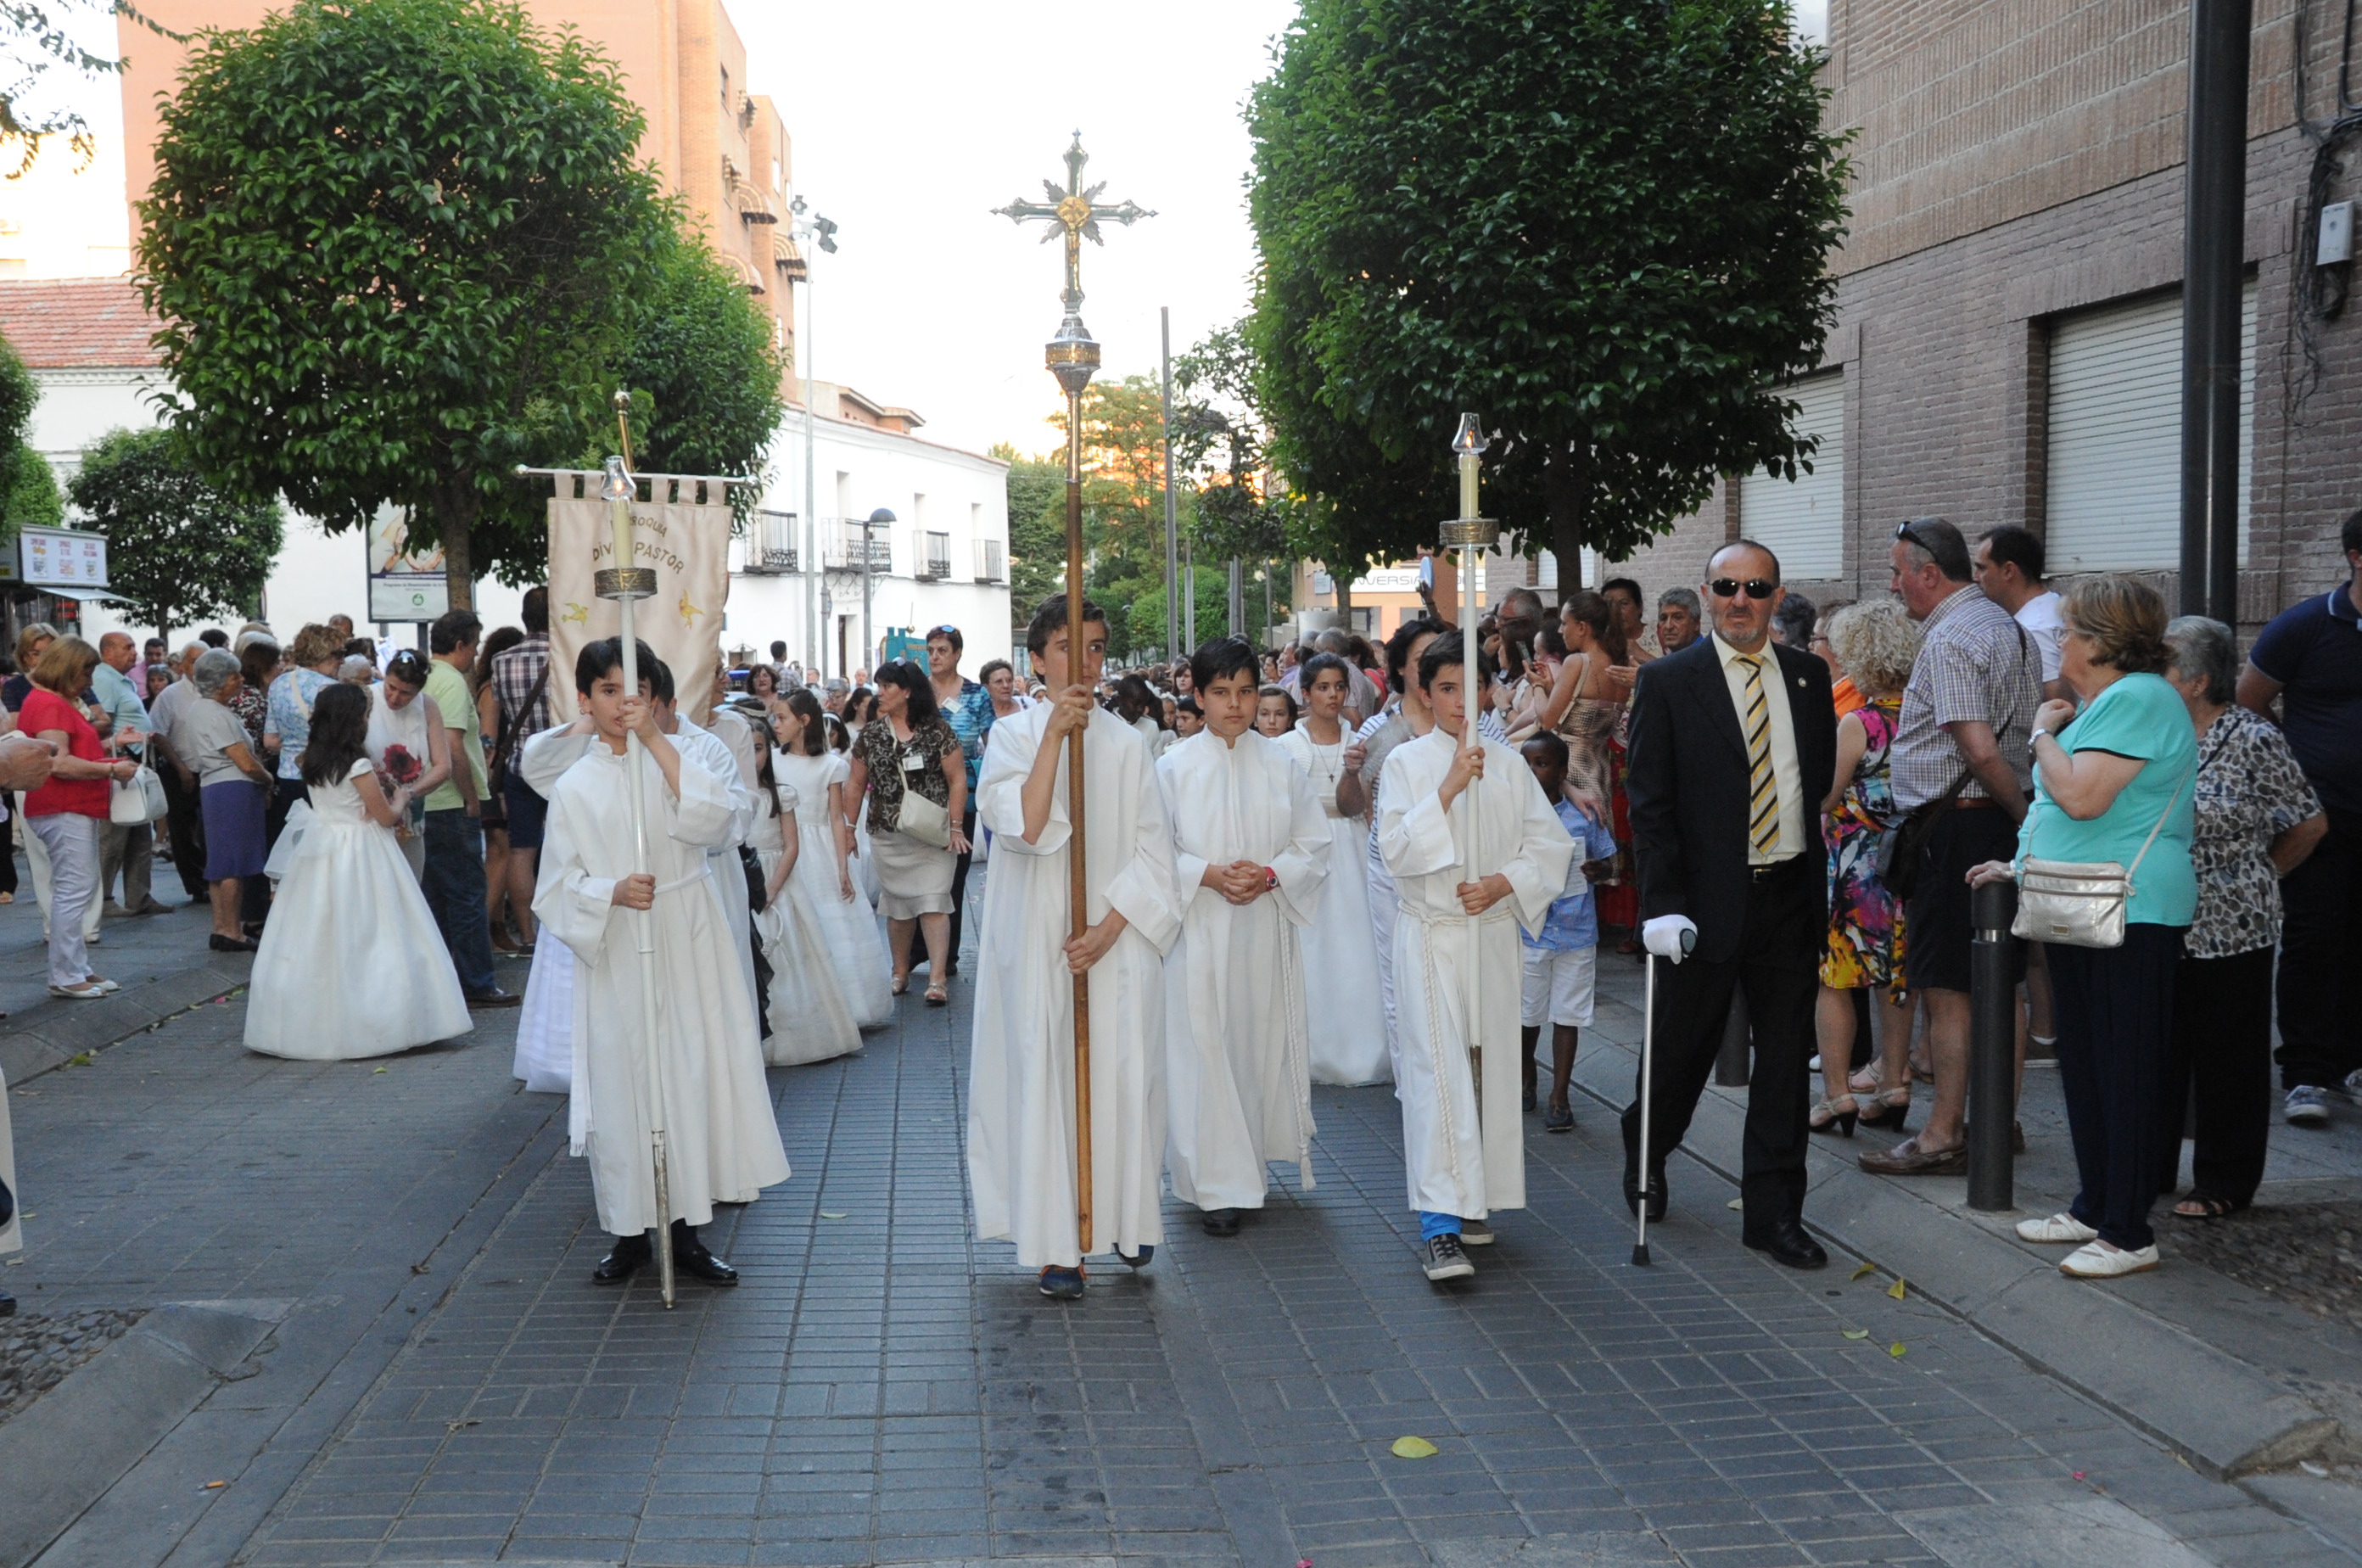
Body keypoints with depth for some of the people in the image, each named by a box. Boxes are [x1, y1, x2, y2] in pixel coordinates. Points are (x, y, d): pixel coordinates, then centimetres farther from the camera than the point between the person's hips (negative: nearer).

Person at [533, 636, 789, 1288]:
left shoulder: (676, 759, 5)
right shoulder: (574, 787, 3)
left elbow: (713, 818, -15)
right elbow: (557, 887, 2)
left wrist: (655, 739, -16)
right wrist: (611, 892, -18)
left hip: (685, 946, 1)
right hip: (615, 958, 0)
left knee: (691, 1076, 1)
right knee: (622, 1083, 2)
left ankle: (686, 1231, 12)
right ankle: (631, 1233, 17)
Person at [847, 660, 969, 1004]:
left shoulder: (937, 731, -4)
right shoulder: (870, 735, 7)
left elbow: (957, 779, -4)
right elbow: (856, 785, 12)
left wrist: (955, 827, -9)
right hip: (888, 837, 3)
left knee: (933, 903, -9)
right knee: (897, 906, 9)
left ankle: (937, 978, -11)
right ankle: (900, 972, 22)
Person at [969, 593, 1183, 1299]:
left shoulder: (1125, 741, 8)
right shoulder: (1014, 734, 2)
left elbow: (1153, 849, 3)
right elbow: (1023, 827, -14)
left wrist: (1108, 927, -8)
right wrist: (1054, 735, -18)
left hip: (1119, 939, 2)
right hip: (1039, 936, -1)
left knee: (1122, 1075, -1)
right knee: (1046, 1077, -3)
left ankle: (1126, 1220, 19)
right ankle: (1057, 1246, 3)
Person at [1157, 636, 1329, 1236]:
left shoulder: (1281, 765, 6)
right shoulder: (1173, 768, 0)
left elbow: (1314, 844, 6)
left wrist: (1270, 875, -11)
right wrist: (1208, 874, -16)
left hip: (1267, 929, 2)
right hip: (1199, 930, -2)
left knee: (1264, 1040, 6)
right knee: (1204, 1048, -4)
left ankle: (1251, 1160, 23)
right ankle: (1216, 1184, 2)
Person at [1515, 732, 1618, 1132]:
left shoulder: (1583, 815, -3)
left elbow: (1605, 857, 8)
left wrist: (1596, 869, -14)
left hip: (1576, 930, 0)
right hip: (1527, 930, 0)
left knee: (1568, 1015, 5)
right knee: (1526, 1013, 13)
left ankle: (1559, 1096, 15)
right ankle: (1525, 1079, 37)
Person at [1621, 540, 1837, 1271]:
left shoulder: (1809, 676, 8)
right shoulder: (1667, 682, -4)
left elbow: (1822, 776, 12)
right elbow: (1650, 805, -7)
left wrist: (1817, 883, 4)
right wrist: (1663, 904, -14)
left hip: (1789, 895, 3)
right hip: (1707, 901, -3)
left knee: (1786, 1060, 6)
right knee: (1685, 1050, 8)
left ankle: (1774, 1211, 17)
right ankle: (1645, 1155, 37)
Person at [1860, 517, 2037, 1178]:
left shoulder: (1948, 640, -15)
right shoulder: (2012, 628, 16)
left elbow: (1980, 751, -22)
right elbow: (2030, 739, 17)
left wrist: (2027, 815, -11)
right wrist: (2032, 816, 14)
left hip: (1954, 826, -10)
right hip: (2002, 824, 10)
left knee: (1946, 987, -4)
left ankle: (1943, 1136, 2)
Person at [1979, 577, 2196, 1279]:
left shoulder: (2139, 699, -16)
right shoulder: (2102, 702, 17)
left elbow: (2083, 796, -25)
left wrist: (2044, 733, -10)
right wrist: (2023, 865, 22)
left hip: (2130, 915, -11)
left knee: (2125, 1070, -4)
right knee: (2084, 1065, 16)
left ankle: (2129, 1234, 3)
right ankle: (2093, 1208, 26)